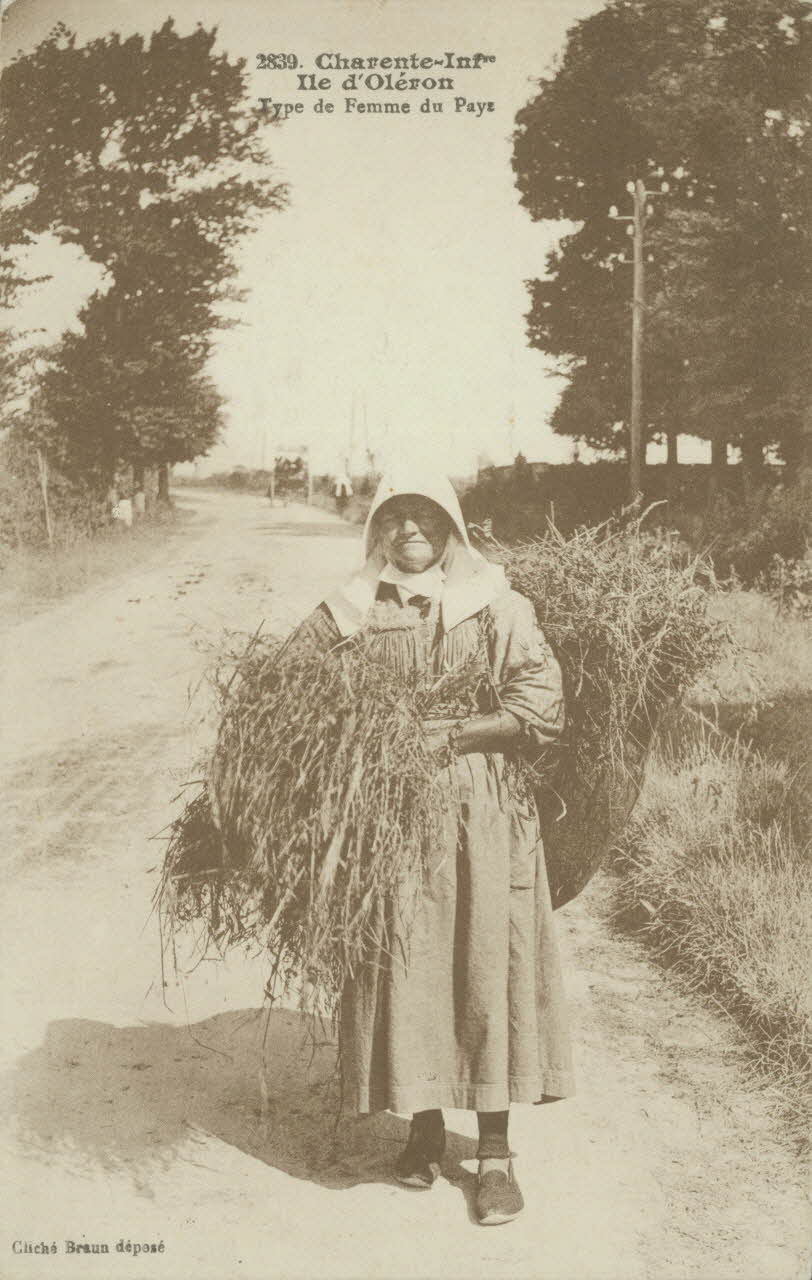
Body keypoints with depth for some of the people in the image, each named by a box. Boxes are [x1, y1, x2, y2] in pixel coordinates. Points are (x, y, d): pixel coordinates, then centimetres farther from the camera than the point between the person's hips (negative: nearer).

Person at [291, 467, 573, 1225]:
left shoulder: (492, 604, -1)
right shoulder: (351, 612, 3)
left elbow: (540, 702, -6)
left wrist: (451, 737, -14)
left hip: (479, 807, -1)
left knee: (487, 966, 1)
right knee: (399, 968, 6)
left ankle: (494, 1149, 14)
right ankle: (425, 1127, 24)